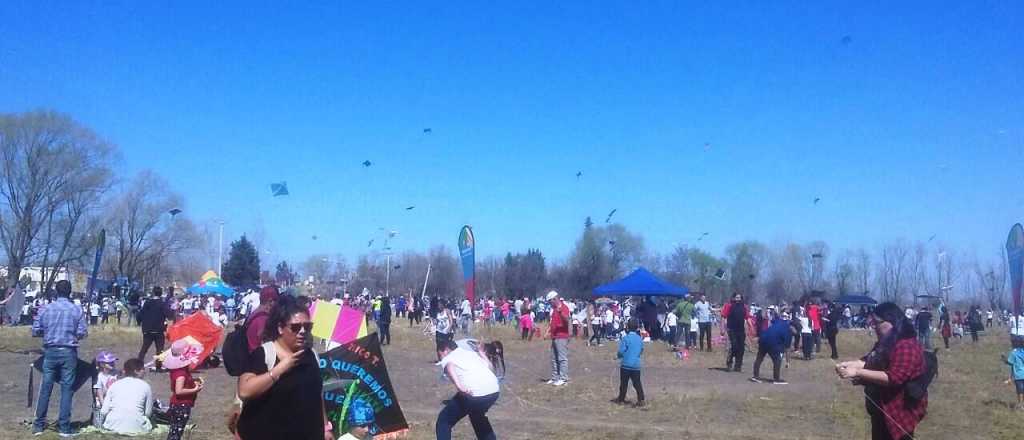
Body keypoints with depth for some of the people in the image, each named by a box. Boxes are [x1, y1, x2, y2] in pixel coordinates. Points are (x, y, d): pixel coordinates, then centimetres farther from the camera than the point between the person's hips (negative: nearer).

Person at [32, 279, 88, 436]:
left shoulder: (46, 309, -1)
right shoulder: (77, 310, -5)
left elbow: (35, 331, 1)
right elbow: (82, 333, -6)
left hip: (50, 351, 2)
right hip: (68, 352, -2)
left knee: (45, 388, 10)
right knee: (67, 389, 3)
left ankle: (39, 424, 18)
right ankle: (64, 426, 4)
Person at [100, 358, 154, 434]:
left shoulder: (115, 384, 7)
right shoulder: (145, 386, 2)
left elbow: (104, 411, 3)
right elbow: (148, 413, 3)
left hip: (113, 426, 1)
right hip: (136, 427, -1)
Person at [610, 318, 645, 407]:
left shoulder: (626, 338, -14)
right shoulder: (640, 339, 3)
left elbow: (621, 351, -14)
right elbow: (641, 351, 13)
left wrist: (617, 356, 7)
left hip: (626, 364, -4)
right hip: (636, 365, 4)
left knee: (623, 383, 8)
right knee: (637, 383, 6)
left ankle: (621, 399, 19)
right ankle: (641, 400, -1)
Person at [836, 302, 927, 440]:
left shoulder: (906, 346, -23)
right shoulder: (885, 343, 10)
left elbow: (893, 378, -32)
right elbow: (870, 362, 17)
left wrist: (857, 372, -32)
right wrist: (848, 364, -3)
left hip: (899, 410, -10)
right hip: (881, 408, 10)